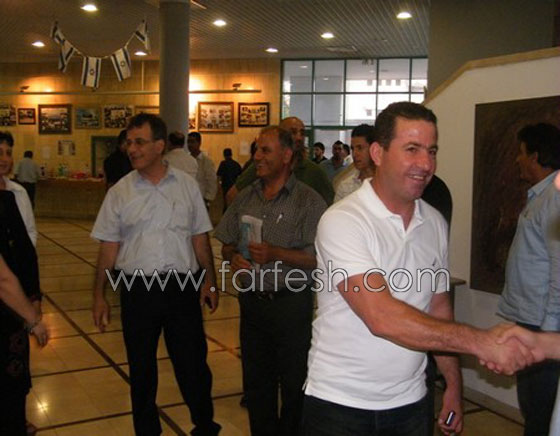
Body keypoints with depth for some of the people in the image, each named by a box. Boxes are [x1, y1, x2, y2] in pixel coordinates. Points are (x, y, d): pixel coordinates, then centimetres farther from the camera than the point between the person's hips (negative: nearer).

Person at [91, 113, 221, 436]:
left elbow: (200, 238, 6)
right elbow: (109, 248, 3)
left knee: (193, 363, 9)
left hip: (183, 287, 0)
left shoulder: (187, 185, 2)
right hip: (137, 289, 1)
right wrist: (99, 296, 1)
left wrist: (209, 281, 2)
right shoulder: (120, 192, 1)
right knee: (141, 368, 14)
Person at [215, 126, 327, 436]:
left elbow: (319, 259, -16)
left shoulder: (309, 201, -9)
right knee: (255, 381, 17)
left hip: (290, 304, -5)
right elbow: (226, 243, 15)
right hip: (251, 302, 5)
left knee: (293, 384, 8)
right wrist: (233, 257, -6)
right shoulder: (245, 198, 9)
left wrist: (275, 254, -23)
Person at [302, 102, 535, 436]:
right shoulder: (342, 221, -18)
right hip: (340, 404, -5)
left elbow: (438, 307, 12)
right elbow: (383, 318, -27)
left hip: (410, 403, 5)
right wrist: (479, 341, -27)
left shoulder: (435, 223, 4)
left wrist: (454, 386, 10)